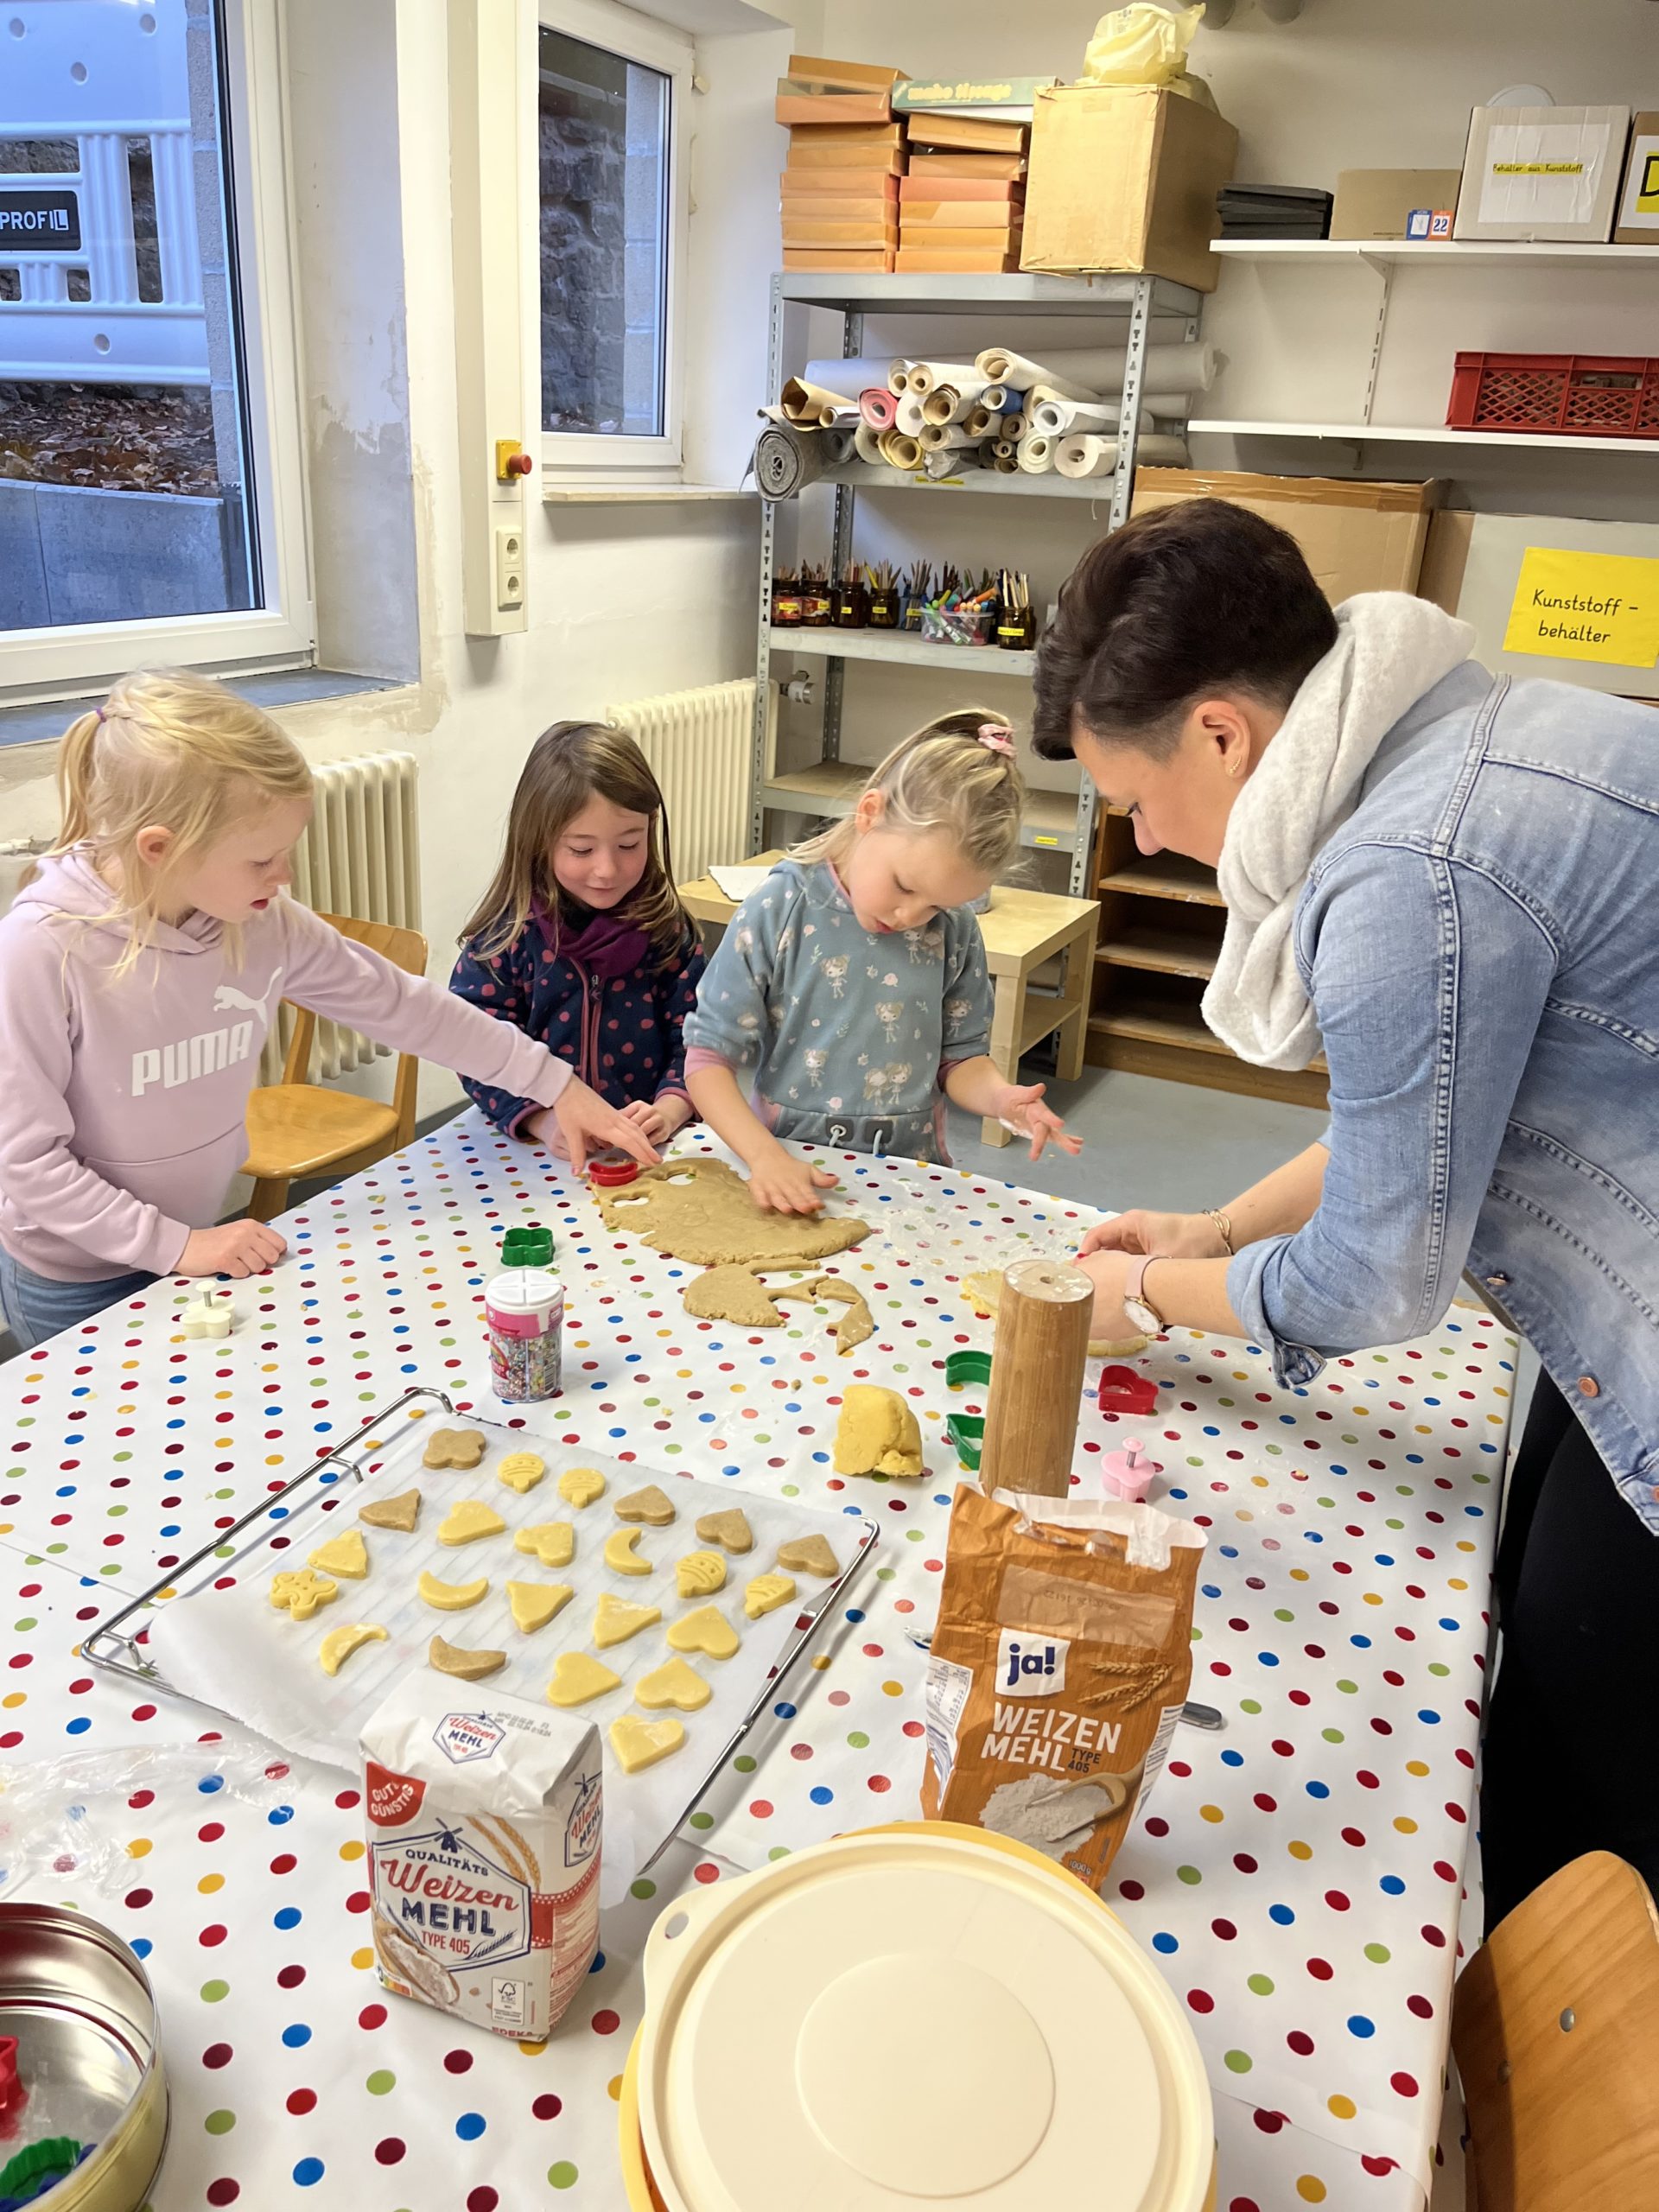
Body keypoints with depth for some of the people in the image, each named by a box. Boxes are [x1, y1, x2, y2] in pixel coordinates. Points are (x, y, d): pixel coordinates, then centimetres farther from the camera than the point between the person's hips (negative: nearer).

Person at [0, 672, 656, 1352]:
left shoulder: (265, 924, -14)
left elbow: (401, 1005, -4)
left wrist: (555, 1083, -3)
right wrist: (176, 1244, -22)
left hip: (199, 1239, 5)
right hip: (76, 1285, -4)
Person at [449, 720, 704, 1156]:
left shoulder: (667, 931, 2)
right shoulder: (506, 936, -3)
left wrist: (668, 1110, -19)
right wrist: (543, 1121, -22)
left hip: (648, 1149, 2)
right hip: (528, 1149, -1)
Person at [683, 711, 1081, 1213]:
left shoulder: (954, 930, 0)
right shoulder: (777, 913, -7)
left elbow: (960, 1058, 9)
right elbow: (709, 1058, -6)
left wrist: (1000, 1097, -12)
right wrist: (764, 1154, -19)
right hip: (790, 1173, -2)